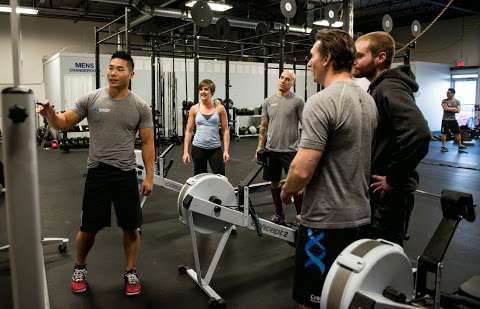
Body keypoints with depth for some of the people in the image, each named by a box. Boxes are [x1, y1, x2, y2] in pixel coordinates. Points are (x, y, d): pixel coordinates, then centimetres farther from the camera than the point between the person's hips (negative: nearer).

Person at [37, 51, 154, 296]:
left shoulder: (140, 106, -3)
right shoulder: (91, 99, -2)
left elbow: (147, 142, -1)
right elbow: (64, 123, 1)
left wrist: (149, 177, -5)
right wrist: (50, 114, -23)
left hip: (126, 174, 0)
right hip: (97, 173, 0)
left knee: (130, 227, 7)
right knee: (89, 228, 10)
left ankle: (131, 273, 27)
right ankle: (80, 268, 36)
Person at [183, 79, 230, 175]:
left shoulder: (219, 108, -1)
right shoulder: (194, 109, 2)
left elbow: (225, 130, 0)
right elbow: (189, 131, 4)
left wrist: (226, 150, -7)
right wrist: (185, 151, -2)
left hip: (215, 148, -1)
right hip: (198, 148, 1)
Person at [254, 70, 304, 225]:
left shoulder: (297, 101, -5)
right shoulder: (268, 101, 8)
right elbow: (264, 126, 11)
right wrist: (260, 147, 7)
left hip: (290, 150, -4)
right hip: (271, 150, 5)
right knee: (274, 183, 13)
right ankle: (279, 213, 28)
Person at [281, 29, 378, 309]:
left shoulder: (322, 102, -20)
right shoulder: (368, 100, 9)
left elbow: (302, 170, -25)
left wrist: (287, 192, -4)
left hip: (326, 221, -9)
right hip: (360, 215, 9)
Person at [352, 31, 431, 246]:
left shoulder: (390, 89, -20)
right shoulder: (378, 88, 12)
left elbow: (418, 134, -35)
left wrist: (393, 179, -25)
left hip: (389, 194, -10)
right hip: (376, 190, 10)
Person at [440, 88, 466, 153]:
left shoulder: (457, 101, 4)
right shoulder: (444, 101, -1)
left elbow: (458, 110, -8)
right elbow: (445, 108, -17)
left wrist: (449, 109, -14)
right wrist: (454, 108, -10)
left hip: (453, 119, 2)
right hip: (445, 120, -2)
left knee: (457, 133, 4)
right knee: (444, 133, 2)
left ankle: (460, 146, 12)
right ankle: (443, 146, 11)